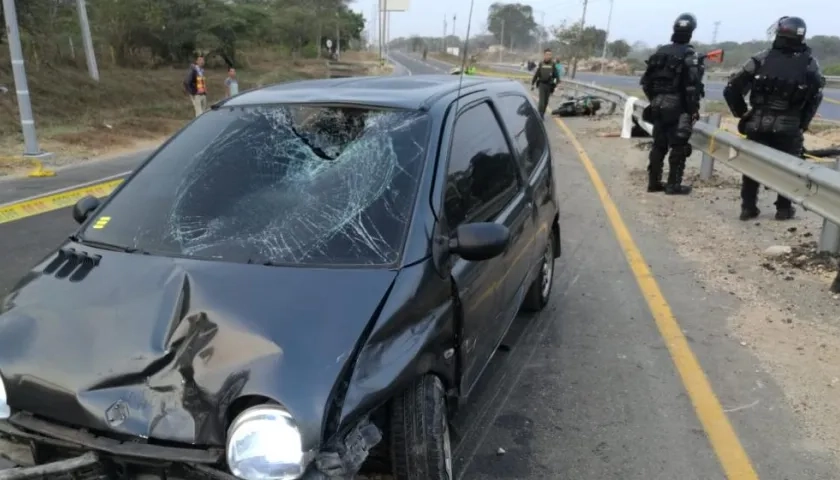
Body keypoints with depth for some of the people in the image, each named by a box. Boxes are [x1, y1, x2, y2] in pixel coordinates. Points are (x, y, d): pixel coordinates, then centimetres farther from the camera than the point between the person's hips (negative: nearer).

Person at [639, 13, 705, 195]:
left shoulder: (659, 52, 9)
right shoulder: (689, 54, -10)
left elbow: (646, 81, 10)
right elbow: (693, 85, -15)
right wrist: (694, 109, -8)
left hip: (658, 105, 6)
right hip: (677, 107, -6)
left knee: (658, 145, 11)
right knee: (678, 147, 0)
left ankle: (654, 182, 14)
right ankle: (673, 185, 1)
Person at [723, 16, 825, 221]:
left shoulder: (762, 58, -3)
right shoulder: (810, 63, -1)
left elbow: (732, 88, -6)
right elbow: (815, 98, -3)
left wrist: (741, 112, 5)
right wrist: (803, 124, 7)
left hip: (757, 124, 1)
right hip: (789, 127, 0)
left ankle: (748, 208, 15)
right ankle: (784, 209, 20)